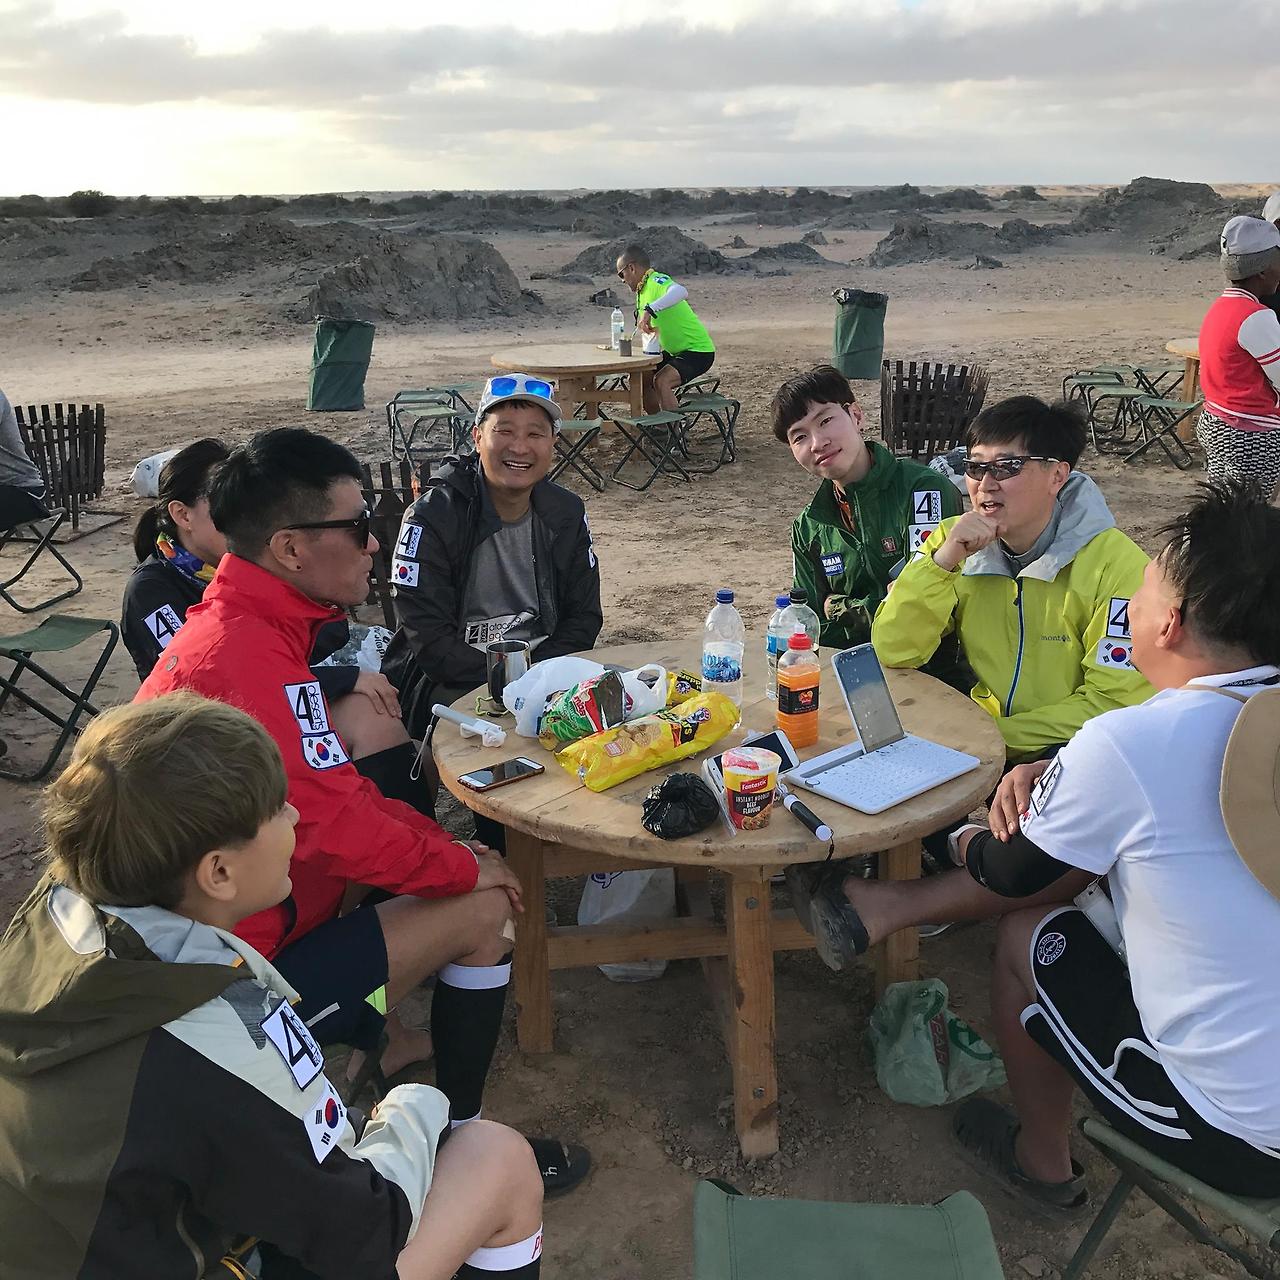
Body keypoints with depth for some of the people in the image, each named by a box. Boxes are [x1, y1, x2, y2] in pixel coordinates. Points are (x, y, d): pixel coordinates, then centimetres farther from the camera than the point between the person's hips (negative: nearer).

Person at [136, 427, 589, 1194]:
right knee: (482, 910, -7)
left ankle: (387, 1045, 22)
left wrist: (446, 843, 4)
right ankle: (460, 1140, 9)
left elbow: (335, 787, 11)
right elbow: (339, 826, -25)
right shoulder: (252, 658, -27)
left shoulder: (235, 627, 6)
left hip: (206, 941, 10)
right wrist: (463, 865, -8)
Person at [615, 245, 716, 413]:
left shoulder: (657, 281, -20)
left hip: (698, 351, -10)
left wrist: (649, 310, -50)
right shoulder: (642, 290, 11)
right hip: (675, 351, 10)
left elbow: (681, 292, -44)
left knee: (661, 381, -28)